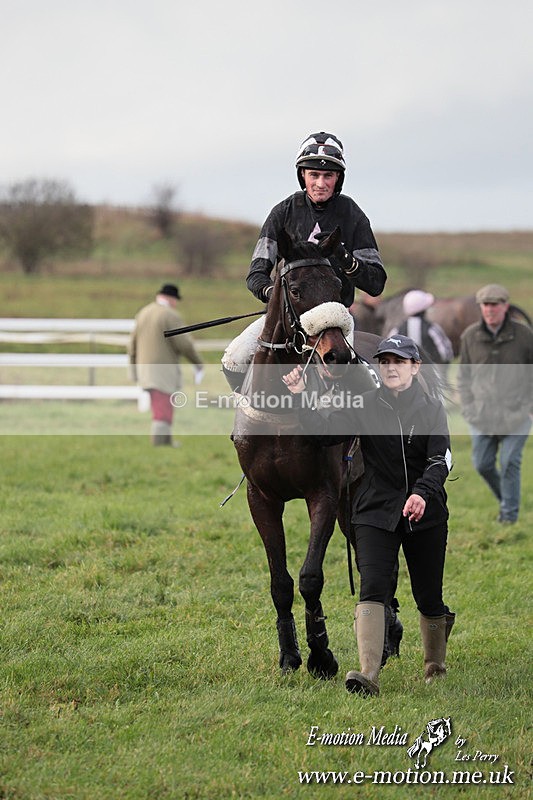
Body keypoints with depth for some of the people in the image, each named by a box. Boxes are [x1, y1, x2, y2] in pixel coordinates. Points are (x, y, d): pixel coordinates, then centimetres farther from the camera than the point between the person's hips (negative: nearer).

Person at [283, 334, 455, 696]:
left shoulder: (432, 408, 0)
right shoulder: (366, 406, 2)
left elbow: (441, 459, -12)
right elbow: (327, 429, -10)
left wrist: (423, 493, -30)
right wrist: (301, 398, -24)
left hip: (426, 513, 0)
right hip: (375, 513, 0)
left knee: (429, 597, 7)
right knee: (372, 589, -17)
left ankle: (436, 666, 33)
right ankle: (368, 675, -25)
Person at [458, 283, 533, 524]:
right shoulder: (470, 336, 1)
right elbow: (463, 376, 12)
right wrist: (468, 408, 5)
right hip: (483, 412, 3)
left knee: (509, 462, -6)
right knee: (482, 464, 4)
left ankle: (510, 512, 7)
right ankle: (505, 499, 29)